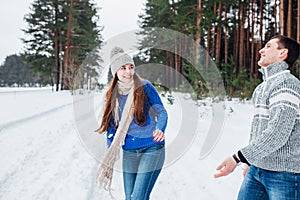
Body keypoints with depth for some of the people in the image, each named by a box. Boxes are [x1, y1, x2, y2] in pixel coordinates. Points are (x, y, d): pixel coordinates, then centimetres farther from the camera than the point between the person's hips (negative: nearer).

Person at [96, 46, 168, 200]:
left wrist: (160, 129, -23)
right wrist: (108, 162, 11)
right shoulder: (113, 95, 7)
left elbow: (162, 112, -1)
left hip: (151, 148, -4)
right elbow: (111, 128, 13)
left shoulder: (144, 87, -5)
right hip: (129, 152, 5)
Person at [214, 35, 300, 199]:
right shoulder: (260, 88, 14)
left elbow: (278, 133, -24)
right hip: (257, 169, 8)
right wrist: (249, 162, 24)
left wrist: (238, 158, -24)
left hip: (285, 174, -8)